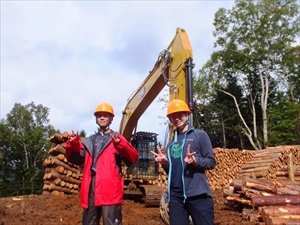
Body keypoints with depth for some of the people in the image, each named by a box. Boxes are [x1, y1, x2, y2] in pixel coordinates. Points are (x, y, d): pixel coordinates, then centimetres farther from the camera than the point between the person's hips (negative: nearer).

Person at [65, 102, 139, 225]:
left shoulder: (117, 138, 5)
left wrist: (121, 145, -26)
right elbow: (76, 158, 15)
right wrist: (73, 144, -3)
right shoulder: (89, 141, 20)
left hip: (110, 188, -5)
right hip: (91, 188, 5)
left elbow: (133, 157, -8)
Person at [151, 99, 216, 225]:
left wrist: (195, 160, -21)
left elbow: (211, 162, -3)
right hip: (175, 195, 5)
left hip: (197, 194, -5)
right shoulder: (171, 144, 17)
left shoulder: (200, 135, 1)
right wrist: (165, 163, -1)